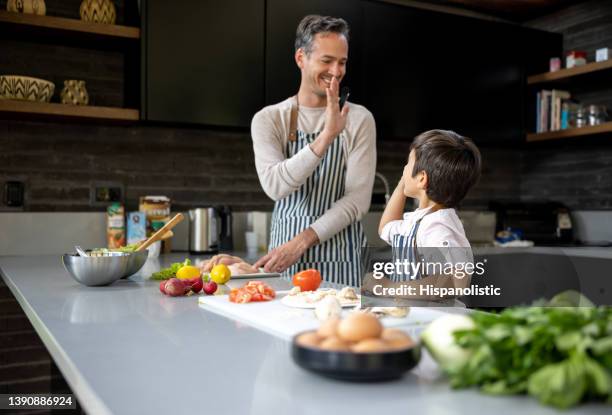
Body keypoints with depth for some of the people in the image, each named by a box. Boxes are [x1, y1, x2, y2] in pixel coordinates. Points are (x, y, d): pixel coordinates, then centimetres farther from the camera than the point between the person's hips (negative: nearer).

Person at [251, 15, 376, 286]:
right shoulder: (268, 119, -1)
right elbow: (275, 186, -16)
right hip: (283, 259, 1)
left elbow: (358, 199, -9)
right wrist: (326, 136, -26)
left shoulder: (359, 119, -3)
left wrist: (302, 241, -18)